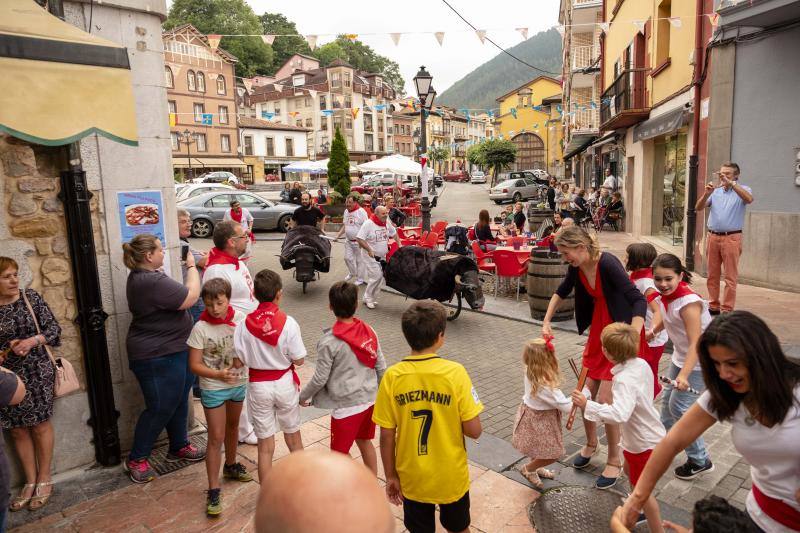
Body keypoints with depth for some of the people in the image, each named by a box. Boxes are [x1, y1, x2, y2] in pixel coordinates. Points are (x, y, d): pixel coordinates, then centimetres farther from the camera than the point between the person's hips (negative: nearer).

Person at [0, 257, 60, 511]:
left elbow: (53, 328, -3)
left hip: (36, 372, -2)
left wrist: (33, 340, -20)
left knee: (40, 425, 5)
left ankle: (44, 480, 20)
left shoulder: (31, 297, -4)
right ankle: (30, 482, 24)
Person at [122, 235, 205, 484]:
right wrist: (191, 267, -12)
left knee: (178, 402, 20)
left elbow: (175, 296, 15)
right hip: (158, 358, -10)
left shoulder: (142, 276, 7)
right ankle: (136, 459, 22)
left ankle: (179, 447, 35)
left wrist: (192, 267, 4)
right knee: (160, 408, 4)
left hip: (172, 351, 10)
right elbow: (191, 297, -25)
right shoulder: (152, 282, -27)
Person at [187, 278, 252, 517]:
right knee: (216, 437, 0)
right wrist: (218, 375, -28)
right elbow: (194, 365, -15)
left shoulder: (240, 318, -10)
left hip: (238, 383, 4)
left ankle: (230, 466, 47)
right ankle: (213, 491, 12)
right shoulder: (200, 328, -18)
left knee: (232, 427, 24)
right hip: (213, 389, -4)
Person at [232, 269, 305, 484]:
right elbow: (299, 360, -11)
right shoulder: (288, 323, -17)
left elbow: (237, 362, -8)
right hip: (285, 383, 0)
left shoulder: (244, 325, -13)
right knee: (293, 436, 21)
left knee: (265, 445, 12)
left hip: (258, 385, 1)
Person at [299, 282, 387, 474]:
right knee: (364, 441, 25)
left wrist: (303, 396, 5)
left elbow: (320, 379, -12)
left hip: (346, 405, -6)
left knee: (340, 452, 13)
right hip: (370, 399, 6)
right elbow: (381, 367, 3)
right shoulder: (369, 332, -3)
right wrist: (378, 391, 19)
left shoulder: (328, 342, -19)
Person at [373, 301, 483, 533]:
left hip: (412, 478, 1)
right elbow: (474, 430, -17)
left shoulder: (392, 376, -16)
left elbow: (387, 436, -11)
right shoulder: (455, 373, -20)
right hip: (452, 477, -1)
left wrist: (390, 476, 3)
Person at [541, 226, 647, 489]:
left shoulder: (608, 264, -26)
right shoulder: (576, 267, -4)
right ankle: (591, 443, 36)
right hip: (597, 333, 7)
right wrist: (546, 321, 8)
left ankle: (614, 460, 16)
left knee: (605, 400, -6)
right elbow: (561, 292, 15)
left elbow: (639, 300, -29)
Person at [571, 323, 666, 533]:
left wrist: (587, 405, -44)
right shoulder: (642, 364, -8)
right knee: (630, 470, 31)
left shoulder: (623, 380, -35)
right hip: (651, 433, 10)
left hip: (643, 443, -9)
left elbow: (620, 414, -50)